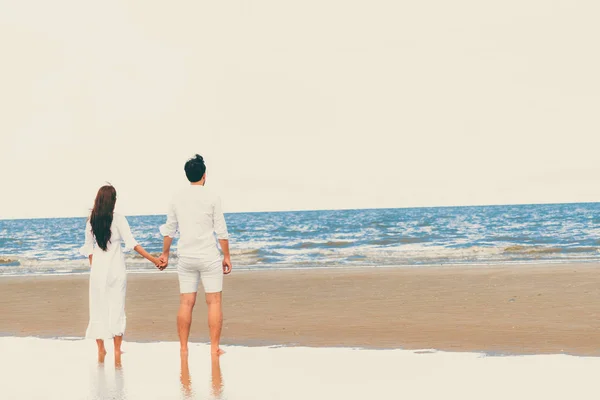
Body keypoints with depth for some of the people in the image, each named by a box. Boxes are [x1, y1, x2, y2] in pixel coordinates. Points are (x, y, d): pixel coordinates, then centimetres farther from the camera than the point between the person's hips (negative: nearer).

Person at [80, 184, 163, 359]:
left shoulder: (91, 220, 2)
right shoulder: (118, 219, -8)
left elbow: (88, 248, 6)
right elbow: (131, 243, -12)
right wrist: (152, 259, -10)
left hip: (97, 268, 2)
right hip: (115, 268, -2)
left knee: (98, 307, 8)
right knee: (117, 307, 4)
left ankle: (100, 348, 12)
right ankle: (117, 350, 4)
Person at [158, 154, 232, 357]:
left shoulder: (177, 198, 4)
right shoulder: (212, 198, -6)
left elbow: (169, 229, 10)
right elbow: (221, 231, -5)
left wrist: (165, 254, 21)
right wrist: (226, 256, 4)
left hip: (186, 258, 4)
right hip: (209, 257, -4)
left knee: (186, 303, 7)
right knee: (214, 302, 2)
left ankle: (183, 348, 8)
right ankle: (214, 348, 0)